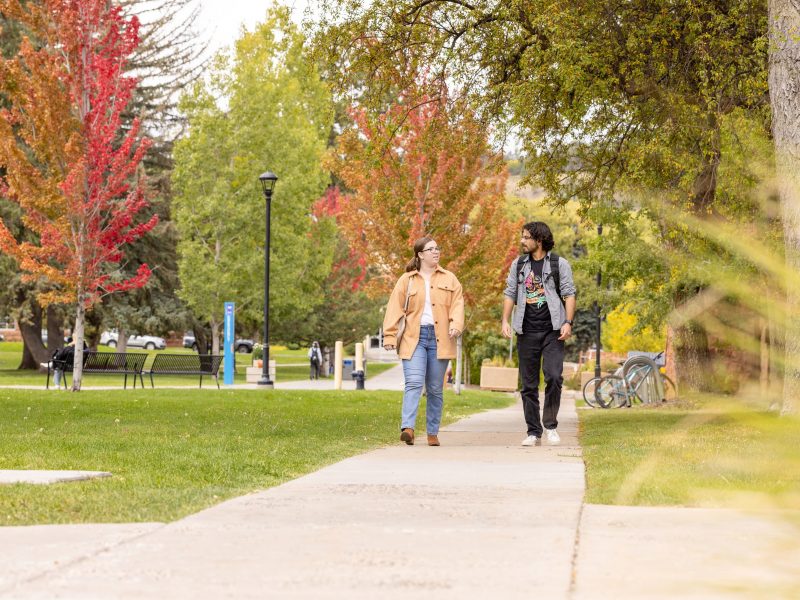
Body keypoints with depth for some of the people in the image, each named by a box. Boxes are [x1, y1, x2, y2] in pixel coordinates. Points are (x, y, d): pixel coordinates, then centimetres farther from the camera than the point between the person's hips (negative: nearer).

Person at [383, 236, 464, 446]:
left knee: (435, 388, 7)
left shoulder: (449, 279, 12)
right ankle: (407, 427, -27)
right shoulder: (407, 280, 7)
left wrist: (456, 325, -14)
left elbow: (457, 304, 4)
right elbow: (395, 309, 4)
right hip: (414, 337, -2)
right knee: (414, 383, -17)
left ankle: (433, 433, 13)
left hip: (440, 338, 2)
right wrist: (390, 336, -2)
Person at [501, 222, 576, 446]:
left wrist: (568, 323, -12)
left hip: (552, 331, -3)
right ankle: (533, 433, 10)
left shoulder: (559, 264, 2)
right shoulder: (518, 265, 12)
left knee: (554, 377, -17)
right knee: (529, 385, 4)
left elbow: (569, 294, -1)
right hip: (527, 332, 3)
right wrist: (505, 321, -1)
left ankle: (551, 425, -1)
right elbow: (510, 293, 12)